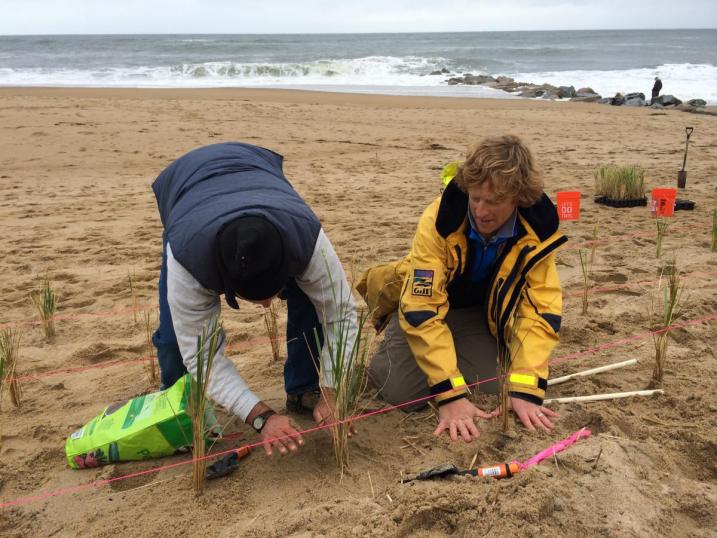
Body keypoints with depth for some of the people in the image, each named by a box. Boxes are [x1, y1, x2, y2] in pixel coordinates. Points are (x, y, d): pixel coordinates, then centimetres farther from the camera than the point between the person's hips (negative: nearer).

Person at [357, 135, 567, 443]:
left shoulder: (538, 231, -24)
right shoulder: (439, 220, -34)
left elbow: (540, 311, -22)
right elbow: (421, 310, -36)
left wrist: (524, 390, -32)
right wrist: (450, 393, -40)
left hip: (481, 312, 3)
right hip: (426, 304, -3)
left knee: (493, 389, -16)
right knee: (403, 392, -21)